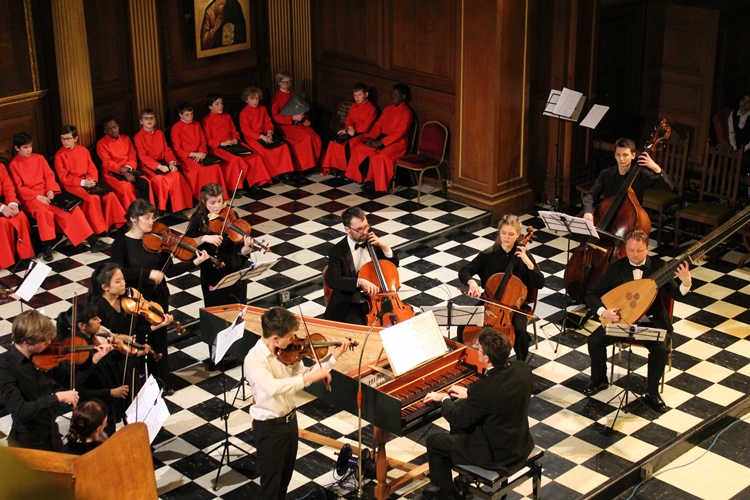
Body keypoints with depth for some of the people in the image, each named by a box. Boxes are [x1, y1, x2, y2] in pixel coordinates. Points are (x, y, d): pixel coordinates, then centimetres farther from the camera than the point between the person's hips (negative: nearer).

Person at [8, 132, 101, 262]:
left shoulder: (39, 158, 11)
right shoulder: (14, 165, -1)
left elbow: (49, 176, 9)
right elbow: (18, 188, -6)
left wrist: (50, 191, -11)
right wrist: (37, 196, -17)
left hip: (47, 193, 4)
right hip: (30, 197, -4)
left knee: (71, 207, -17)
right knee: (42, 211, -37)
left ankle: (91, 238, -16)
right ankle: (46, 247, -29)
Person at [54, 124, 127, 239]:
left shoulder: (84, 150, 10)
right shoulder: (59, 155, -4)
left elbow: (92, 169, 10)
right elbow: (64, 178, -8)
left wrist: (92, 180, -13)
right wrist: (82, 182, -19)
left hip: (88, 184, 5)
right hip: (72, 186, -5)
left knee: (110, 195, -18)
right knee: (93, 198, -31)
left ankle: (120, 225, -8)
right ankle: (99, 231, -24)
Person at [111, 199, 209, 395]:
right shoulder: (121, 243, -12)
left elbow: (169, 270, -4)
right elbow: (118, 272, -24)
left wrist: (195, 262, -16)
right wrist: (148, 272, -31)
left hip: (158, 296, 3)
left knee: (158, 338, 13)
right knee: (137, 340, 8)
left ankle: (161, 381, 29)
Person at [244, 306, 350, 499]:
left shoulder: (286, 351, -5)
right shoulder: (253, 360, -27)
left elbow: (302, 375, 4)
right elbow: (272, 387, -43)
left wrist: (333, 357, -3)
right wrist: (308, 376, -44)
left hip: (290, 419, 7)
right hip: (269, 427, -7)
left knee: (285, 476, 24)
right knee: (270, 482, 5)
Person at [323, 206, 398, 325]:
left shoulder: (373, 242, 5)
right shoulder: (337, 251, -9)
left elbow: (394, 264, 13)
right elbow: (333, 280, -21)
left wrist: (384, 246, -6)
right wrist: (359, 281, -35)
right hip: (350, 304, -4)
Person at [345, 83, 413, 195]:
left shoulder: (406, 112, -13)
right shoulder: (388, 108, 12)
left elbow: (399, 133, -20)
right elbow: (378, 125, 11)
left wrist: (380, 142, -23)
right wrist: (370, 137, -8)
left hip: (397, 142, -8)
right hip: (383, 138, 8)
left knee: (379, 157, -34)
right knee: (358, 149, -8)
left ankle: (377, 185, -16)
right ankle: (367, 179, -7)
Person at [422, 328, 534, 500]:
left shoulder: (482, 390, -33)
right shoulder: (522, 368, -13)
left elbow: (460, 419, -16)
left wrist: (444, 400, 1)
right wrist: (470, 393, 13)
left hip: (497, 455, -7)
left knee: (434, 442, 11)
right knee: (459, 422, 28)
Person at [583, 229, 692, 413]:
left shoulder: (658, 266, -6)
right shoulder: (615, 267, -5)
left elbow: (676, 294, -12)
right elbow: (592, 294, -4)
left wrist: (686, 282, -33)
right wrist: (603, 312, -22)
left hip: (651, 322, -1)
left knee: (661, 348, -27)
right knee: (595, 340, -18)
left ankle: (651, 393, -6)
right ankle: (599, 380, 9)